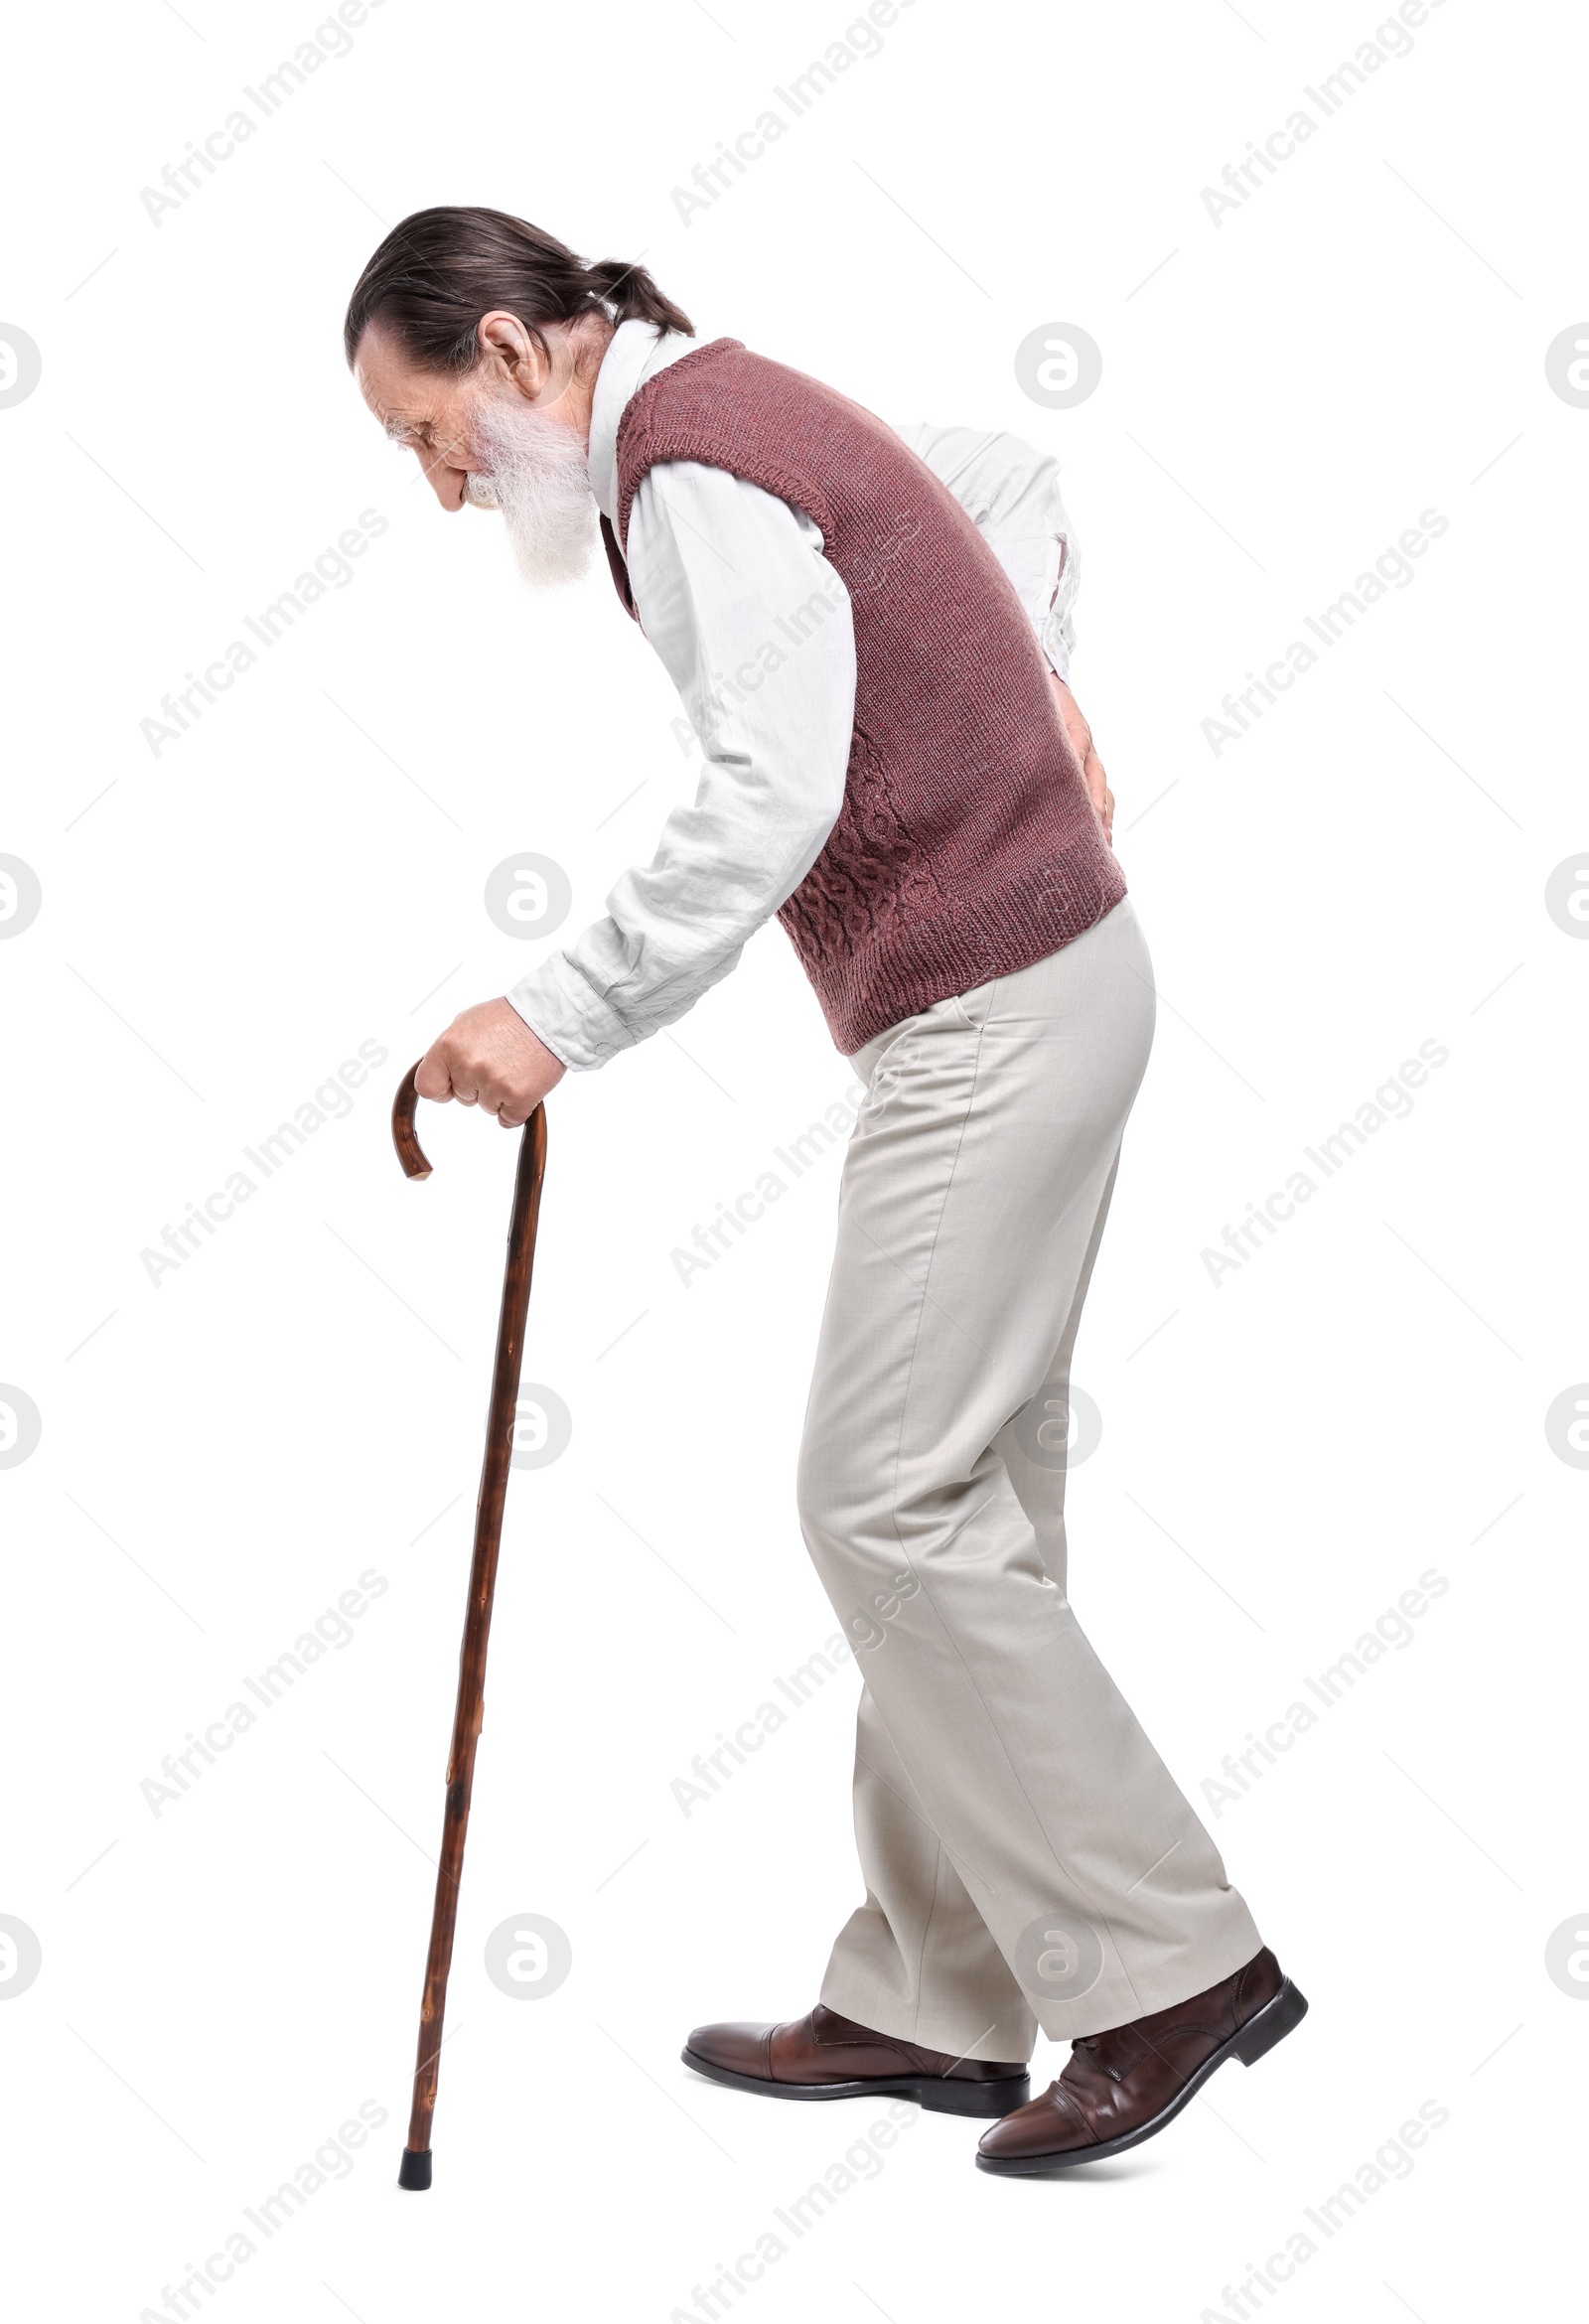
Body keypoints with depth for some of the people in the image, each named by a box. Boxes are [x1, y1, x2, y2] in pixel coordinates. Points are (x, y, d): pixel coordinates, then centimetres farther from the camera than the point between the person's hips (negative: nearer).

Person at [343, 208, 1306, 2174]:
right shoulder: (739, 419, 17)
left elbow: (767, 806, -29)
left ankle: (1166, 1962, -1)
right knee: (958, 1498, 10)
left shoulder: (691, 473, -15)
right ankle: (935, 2000, 16)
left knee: (891, 1502, -9)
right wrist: (1027, 677, 24)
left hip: (994, 1020, -10)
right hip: (1018, 990, 10)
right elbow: (1006, 475, 33)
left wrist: (558, 1019, -26)